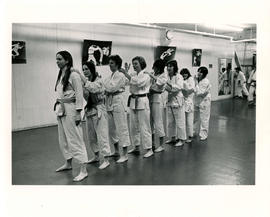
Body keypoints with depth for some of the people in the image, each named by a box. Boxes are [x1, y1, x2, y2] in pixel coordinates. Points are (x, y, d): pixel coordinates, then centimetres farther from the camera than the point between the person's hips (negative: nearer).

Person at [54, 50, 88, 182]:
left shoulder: (73, 75, -12)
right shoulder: (61, 75, 13)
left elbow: (79, 94, -14)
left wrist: (78, 113, -17)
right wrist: (58, 106, 17)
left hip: (70, 110, -9)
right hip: (61, 110, 9)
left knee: (75, 139, -7)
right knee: (63, 139, 17)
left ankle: (83, 170, 0)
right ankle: (68, 163, 35)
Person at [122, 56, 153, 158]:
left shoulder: (146, 76, -6)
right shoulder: (133, 74, 12)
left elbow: (138, 83, -23)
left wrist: (127, 74, -23)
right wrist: (126, 71, -6)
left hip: (142, 102, -7)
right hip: (133, 101, 7)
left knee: (144, 127, -5)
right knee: (133, 126, 13)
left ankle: (149, 149, 4)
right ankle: (136, 147, 27)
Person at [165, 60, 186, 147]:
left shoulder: (179, 77, -11)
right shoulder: (167, 77, 9)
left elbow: (179, 87, -24)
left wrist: (170, 85, -34)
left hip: (178, 101, -7)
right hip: (169, 101, 7)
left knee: (180, 121, -1)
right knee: (170, 121, 15)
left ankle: (182, 139, 11)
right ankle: (172, 137, 30)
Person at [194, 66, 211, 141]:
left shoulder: (206, 82, -21)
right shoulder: (197, 79, 1)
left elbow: (198, 92, -24)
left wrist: (196, 83, -22)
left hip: (204, 102, -7)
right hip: (197, 101, 7)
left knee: (204, 118, 1)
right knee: (195, 117, 17)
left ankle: (204, 134, 12)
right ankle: (195, 131, 33)